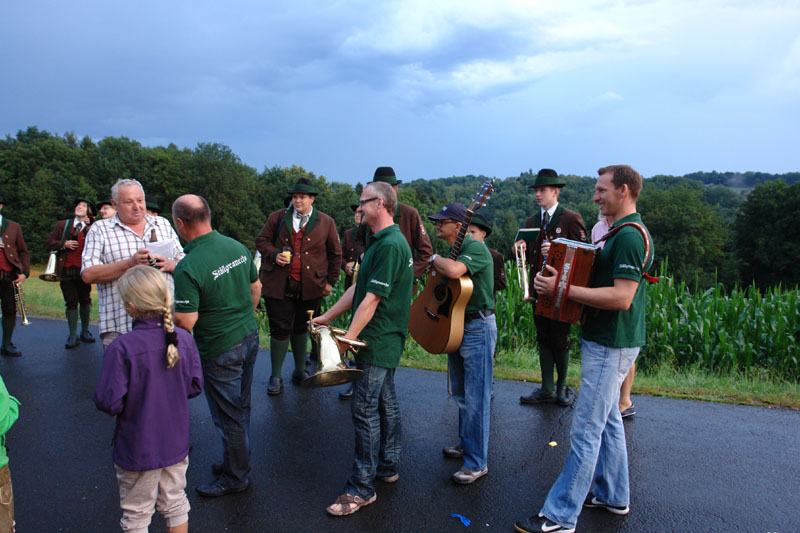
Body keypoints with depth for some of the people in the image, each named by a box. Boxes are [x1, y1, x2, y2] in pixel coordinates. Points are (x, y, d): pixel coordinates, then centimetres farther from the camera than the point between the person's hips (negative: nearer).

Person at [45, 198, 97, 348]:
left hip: (84, 270, -1)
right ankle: (73, 335, 9)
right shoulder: (62, 225, 10)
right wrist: (63, 244, -8)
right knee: (71, 303, 3)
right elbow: (49, 242, 9)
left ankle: (85, 331, 24)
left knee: (85, 301, 8)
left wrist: (88, 227, -17)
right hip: (66, 270, 1)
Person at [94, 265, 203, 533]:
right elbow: (195, 387, -2)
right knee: (175, 505, 22)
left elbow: (109, 402, -22)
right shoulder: (184, 339, -10)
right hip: (176, 443, 4)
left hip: (138, 449, -4)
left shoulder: (121, 347, -25)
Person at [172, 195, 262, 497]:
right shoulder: (238, 247, -1)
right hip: (249, 338, 8)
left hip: (220, 350, -7)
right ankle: (237, 462, 40)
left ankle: (235, 477, 26)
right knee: (241, 408, 22)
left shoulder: (187, 267, -23)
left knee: (228, 416, 9)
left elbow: (186, 322, -23)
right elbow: (256, 287, 11)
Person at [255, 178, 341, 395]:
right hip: (279, 284, -1)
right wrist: (274, 254, -10)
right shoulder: (277, 218, 6)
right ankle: (276, 376, 14)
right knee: (280, 329, 0)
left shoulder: (326, 222, 6)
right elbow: (261, 240, 11)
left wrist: (331, 280, 5)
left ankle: (300, 371, 30)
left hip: (310, 286, 1)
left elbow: (335, 253, 10)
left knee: (300, 328, 13)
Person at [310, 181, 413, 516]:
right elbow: (358, 289, 16)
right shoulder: (380, 242, 13)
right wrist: (327, 317, 16)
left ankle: (361, 488, 6)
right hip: (384, 339, 10)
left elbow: (372, 299, -24)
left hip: (378, 340, -10)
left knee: (364, 409, -4)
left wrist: (349, 338, -22)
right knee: (385, 403, 18)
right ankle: (388, 467, 31)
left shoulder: (390, 244, -20)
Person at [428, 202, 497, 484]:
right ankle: (465, 444, 37)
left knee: (475, 399, -3)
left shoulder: (475, 248, -18)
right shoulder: (452, 251, 11)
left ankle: (477, 462, 7)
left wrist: (434, 258, -17)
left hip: (478, 328, -9)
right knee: (461, 394, 20)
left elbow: (454, 270, -36)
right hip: (456, 326, 10)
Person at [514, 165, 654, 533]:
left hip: (610, 347, -11)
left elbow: (621, 297, -27)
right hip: (607, 341, 11)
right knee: (608, 420, 19)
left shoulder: (628, 236, -20)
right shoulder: (623, 232, 13)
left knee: (586, 430, -6)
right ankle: (613, 496, 33)